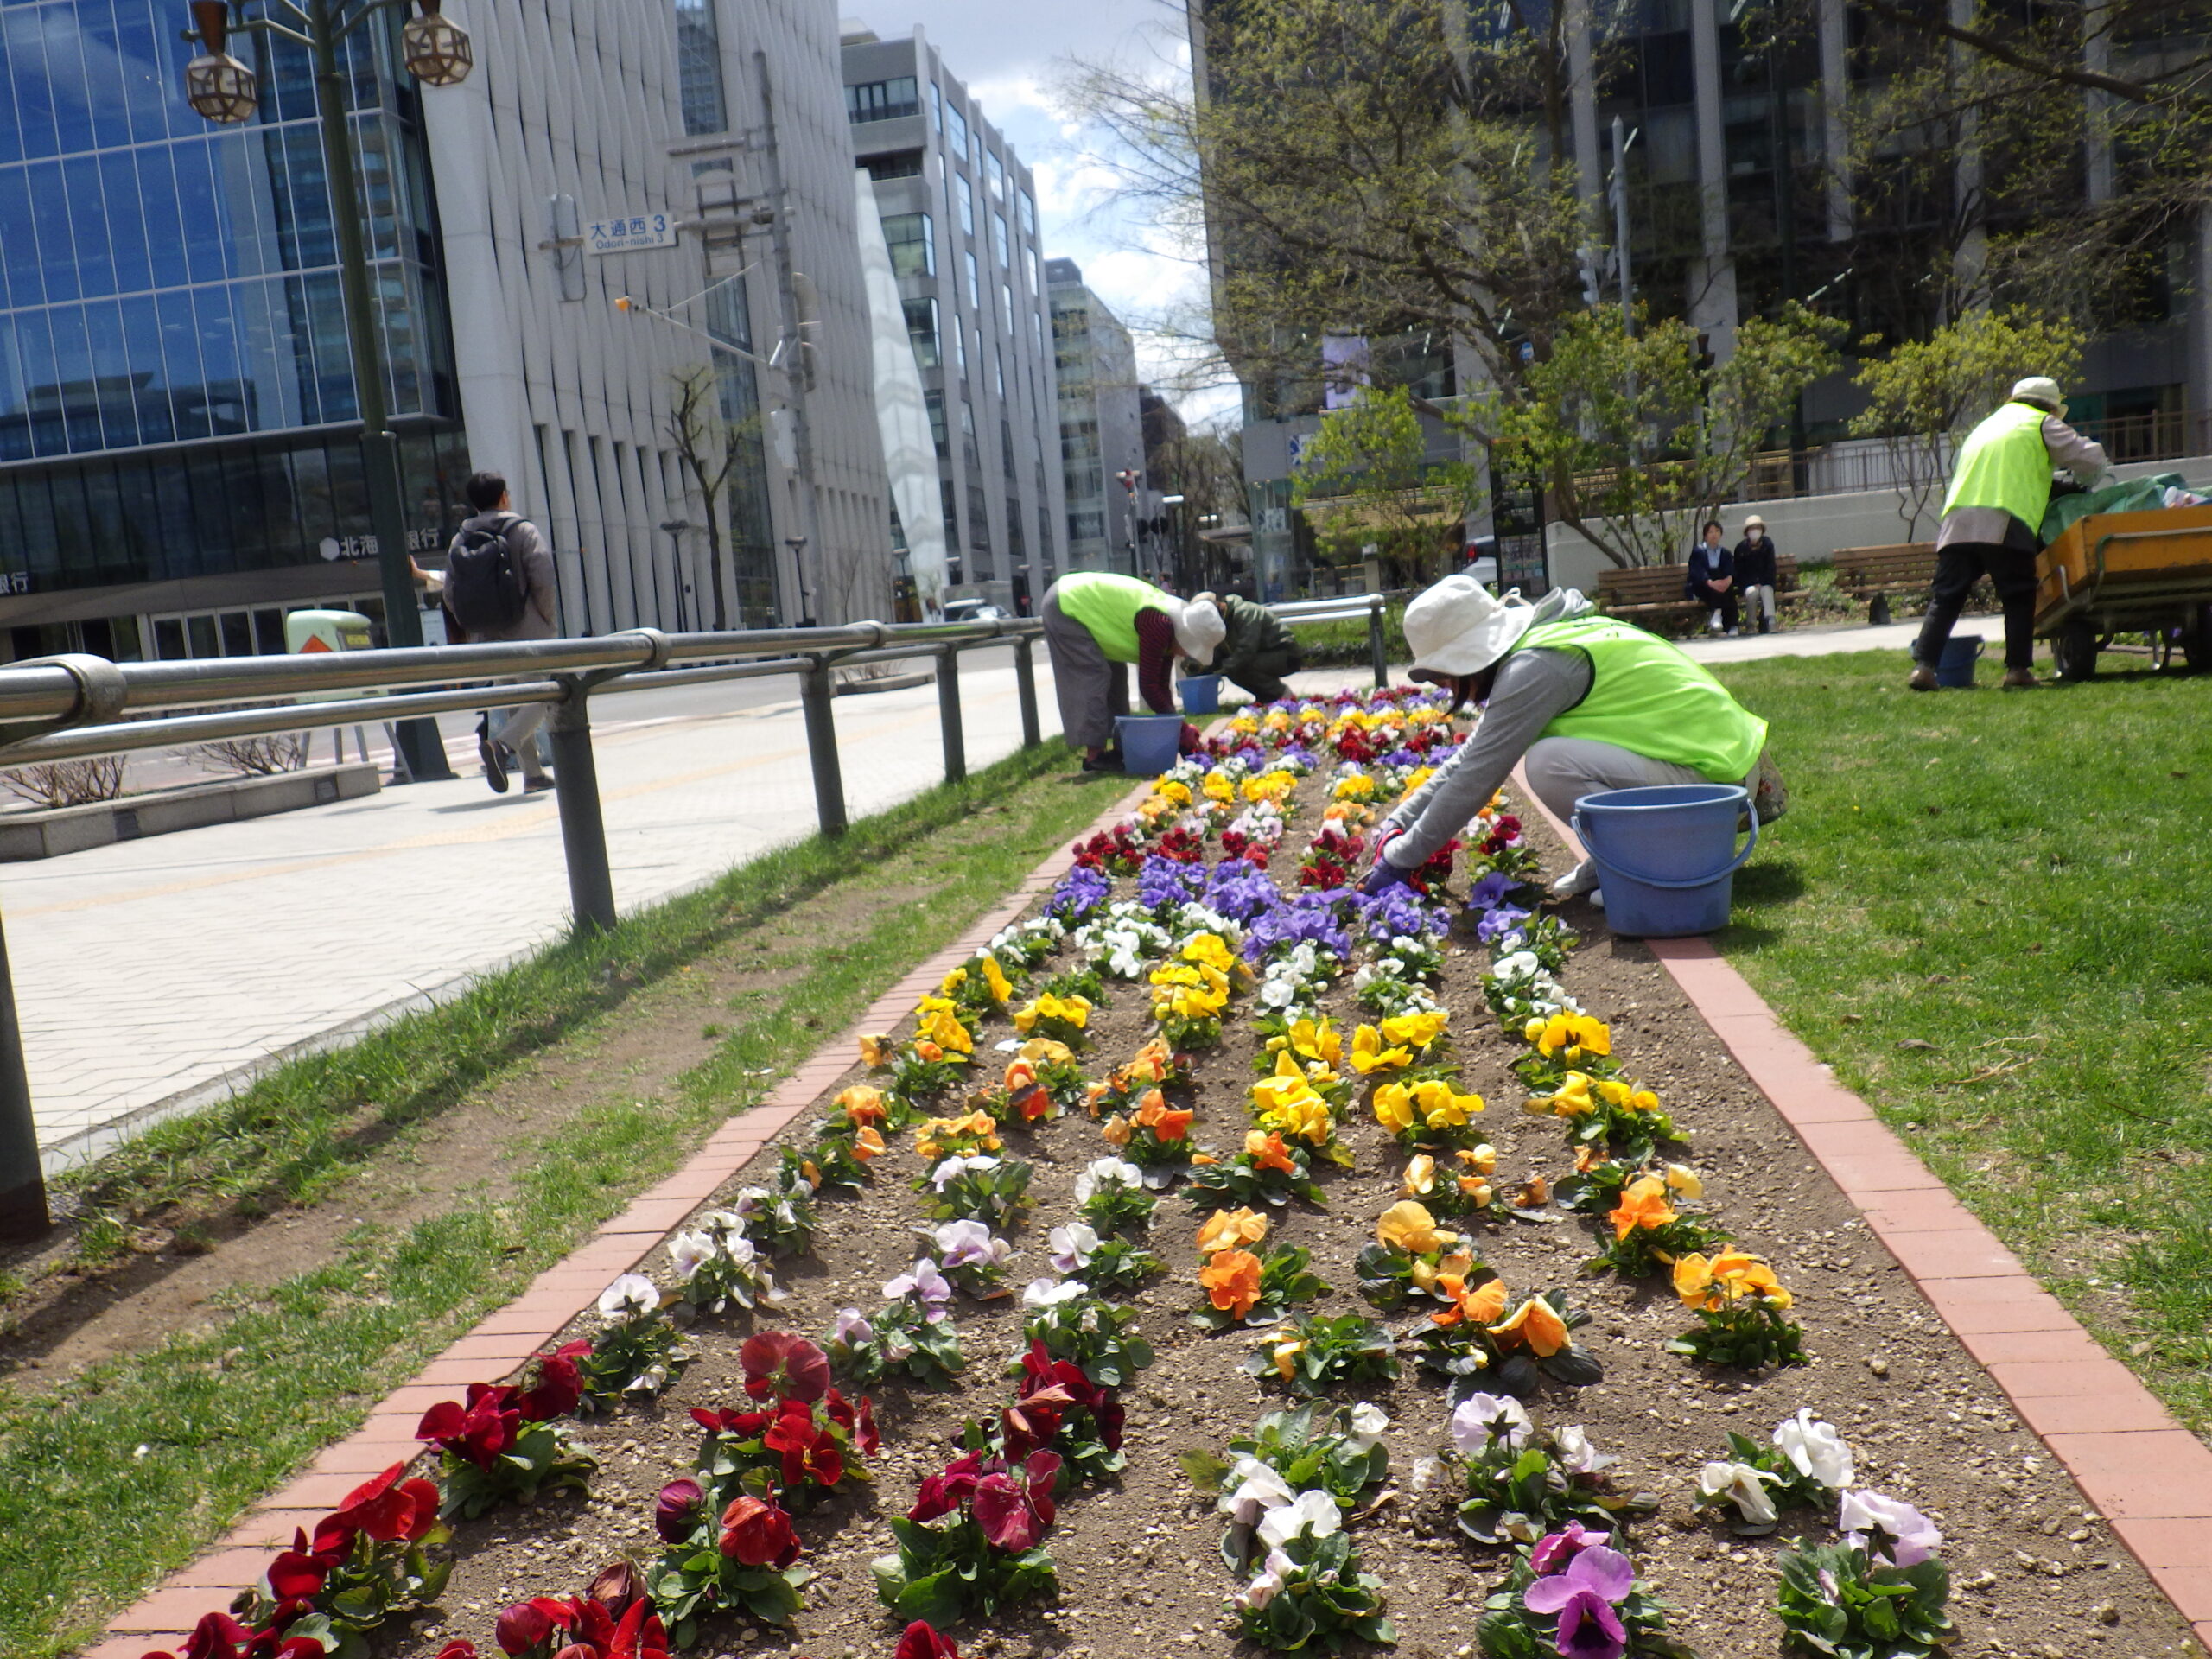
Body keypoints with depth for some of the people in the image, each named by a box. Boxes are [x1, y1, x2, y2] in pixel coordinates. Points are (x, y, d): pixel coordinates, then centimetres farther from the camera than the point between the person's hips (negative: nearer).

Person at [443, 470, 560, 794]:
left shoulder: (460, 540, 9)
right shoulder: (522, 531, -4)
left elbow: (450, 594, 4)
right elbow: (542, 580, -14)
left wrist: (474, 627, 13)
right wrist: (549, 620, -3)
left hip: (488, 638, 5)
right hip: (527, 632, -5)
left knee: (516, 703, 14)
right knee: (543, 696, -2)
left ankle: (533, 773, 12)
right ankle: (502, 743, -25)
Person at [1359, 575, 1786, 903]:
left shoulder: (1535, 668, -20)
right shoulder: (1543, 640, 10)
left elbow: (1477, 777, -18)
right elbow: (1471, 756, 16)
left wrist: (1399, 860, -9)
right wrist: (1398, 822, 12)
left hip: (1716, 780, -10)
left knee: (1549, 765, -25)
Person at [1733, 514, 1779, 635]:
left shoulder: (1767, 544, 5)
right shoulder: (1741, 548, 2)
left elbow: (1770, 567, 1)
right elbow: (1738, 571, 1)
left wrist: (1761, 584, -12)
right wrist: (1753, 585, -12)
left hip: (1765, 583, 1)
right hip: (1748, 584, -1)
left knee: (1766, 590, -32)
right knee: (1752, 592, -33)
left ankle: (1770, 620, -45)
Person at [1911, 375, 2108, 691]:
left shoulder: (1985, 426, 35)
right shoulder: (2042, 424, 16)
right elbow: (2093, 460, 12)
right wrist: (2079, 487, 33)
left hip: (1956, 522, 5)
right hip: (2003, 523, -5)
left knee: (1945, 597, 2)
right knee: (2018, 599, 5)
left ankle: (1923, 665, -10)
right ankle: (2018, 668, 0)